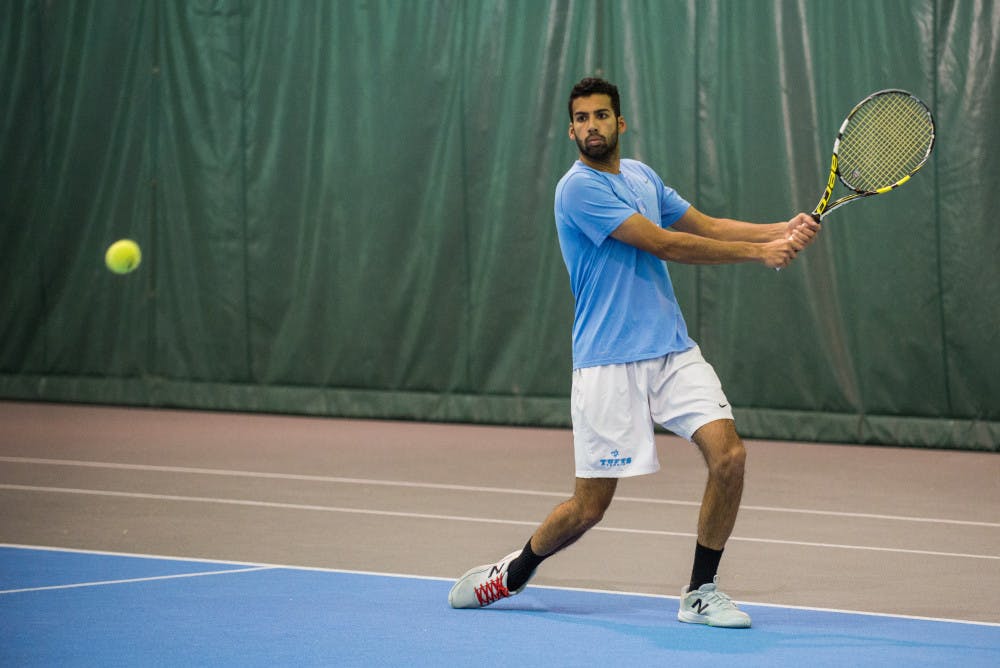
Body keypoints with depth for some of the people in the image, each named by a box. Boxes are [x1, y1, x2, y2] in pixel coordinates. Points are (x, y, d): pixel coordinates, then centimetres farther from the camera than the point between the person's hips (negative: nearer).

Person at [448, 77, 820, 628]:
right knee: (589, 506, -3)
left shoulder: (641, 176, 13)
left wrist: (782, 230, 1)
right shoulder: (579, 188, -12)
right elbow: (664, 244, -15)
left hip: (673, 351, 6)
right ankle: (513, 573, 26)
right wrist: (758, 252, -12)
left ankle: (700, 593, 1)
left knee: (728, 454, -13)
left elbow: (706, 226, 17)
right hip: (609, 363, -6)